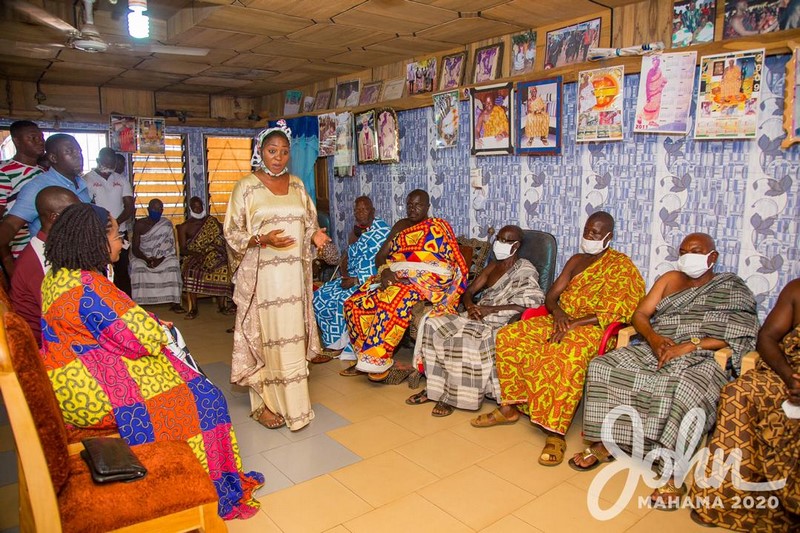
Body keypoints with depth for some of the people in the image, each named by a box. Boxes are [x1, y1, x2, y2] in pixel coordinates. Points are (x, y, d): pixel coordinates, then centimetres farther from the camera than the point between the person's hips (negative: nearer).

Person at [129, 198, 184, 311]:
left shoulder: (167, 224, 1)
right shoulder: (139, 224, -1)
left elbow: (170, 248, -4)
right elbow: (135, 248, -5)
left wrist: (160, 259, -22)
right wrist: (146, 259, -24)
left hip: (163, 258, 1)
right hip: (142, 257, 0)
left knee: (173, 264, -30)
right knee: (137, 266, -33)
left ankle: (175, 303, -32)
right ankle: (137, 304, -32)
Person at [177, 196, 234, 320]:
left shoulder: (212, 221, 14)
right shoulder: (184, 227, 9)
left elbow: (223, 237, 10)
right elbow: (182, 249, 1)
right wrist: (197, 254, -18)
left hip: (213, 256, 1)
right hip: (192, 257, -1)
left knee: (224, 268, -31)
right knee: (191, 271, -36)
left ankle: (222, 305, -22)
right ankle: (193, 308, -29)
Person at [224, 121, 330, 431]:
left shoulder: (297, 185, 11)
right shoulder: (246, 187, -3)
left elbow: (308, 222, 19)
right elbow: (232, 233, -4)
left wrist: (315, 234, -3)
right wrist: (262, 239, -20)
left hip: (293, 275, 4)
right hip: (261, 275, -4)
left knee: (292, 336, 8)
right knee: (263, 335, 0)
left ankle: (292, 402, 20)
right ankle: (264, 403, 15)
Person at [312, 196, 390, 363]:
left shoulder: (381, 230, -12)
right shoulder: (356, 231, 14)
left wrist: (356, 280, -22)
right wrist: (345, 273, -1)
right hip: (352, 278, 9)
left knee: (345, 301, -31)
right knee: (319, 297, -4)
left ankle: (348, 349, -14)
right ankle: (336, 344, 2)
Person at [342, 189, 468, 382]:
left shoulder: (438, 227, 3)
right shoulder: (401, 225, 18)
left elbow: (444, 265, -9)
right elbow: (380, 256, 11)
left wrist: (400, 271, -18)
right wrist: (386, 271, -13)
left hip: (425, 280, -6)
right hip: (394, 278, 6)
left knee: (393, 301, -36)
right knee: (354, 303, -12)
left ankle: (379, 360, -26)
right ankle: (365, 356, -4)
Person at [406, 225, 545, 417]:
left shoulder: (525, 270, -6)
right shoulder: (493, 265, 17)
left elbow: (532, 303, -21)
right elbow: (469, 292, 17)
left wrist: (491, 309, -20)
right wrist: (471, 306, -9)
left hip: (499, 322, -7)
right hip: (478, 315, 7)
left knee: (464, 339, -34)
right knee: (434, 325, -14)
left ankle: (453, 395, -17)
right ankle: (434, 386, -10)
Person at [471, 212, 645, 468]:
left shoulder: (622, 265, -3)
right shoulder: (576, 260, 18)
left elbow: (613, 312, -14)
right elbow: (551, 295, 13)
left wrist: (573, 324, -22)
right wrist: (558, 313, -11)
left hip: (593, 328, -7)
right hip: (561, 320, 7)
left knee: (569, 355, -41)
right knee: (508, 337, -13)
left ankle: (556, 432, -34)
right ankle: (510, 408, -4)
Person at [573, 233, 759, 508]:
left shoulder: (733, 289, 9)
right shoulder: (670, 279, 20)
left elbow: (739, 335, -6)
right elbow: (640, 315, 13)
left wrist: (689, 346, -17)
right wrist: (654, 337, -10)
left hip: (700, 359, -4)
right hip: (655, 349, 5)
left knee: (682, 391, -39)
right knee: (603, 368, -19)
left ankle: (672, 474, -29)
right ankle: (603, 444, -10)